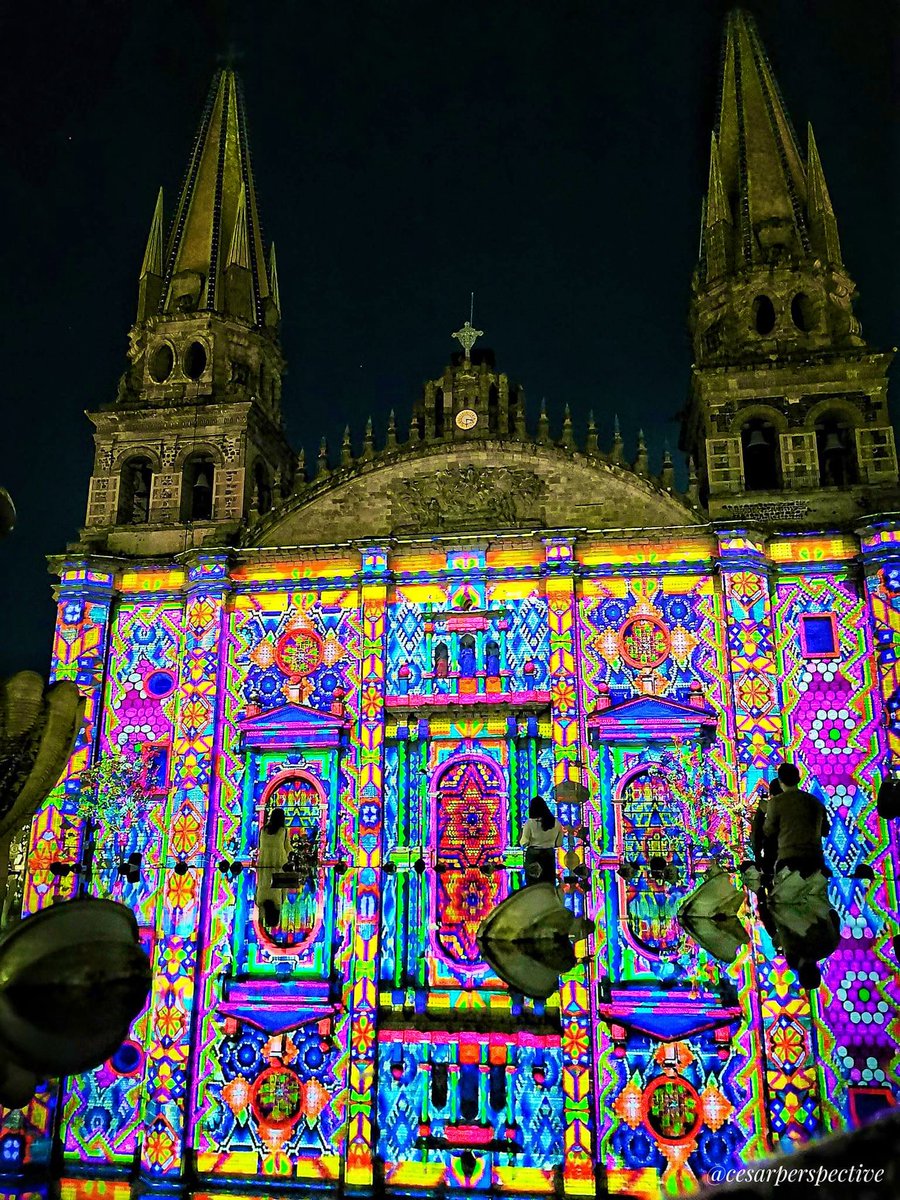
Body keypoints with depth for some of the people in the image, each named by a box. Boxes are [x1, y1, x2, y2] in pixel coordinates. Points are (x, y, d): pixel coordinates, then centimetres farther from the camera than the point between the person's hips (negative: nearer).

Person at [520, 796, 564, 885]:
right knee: (549, 884, 10)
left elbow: (524, 842, -10)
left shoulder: (530, 823, -10)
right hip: (549, 854, 3)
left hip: (533, 854, -3)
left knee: (533, 884, 4)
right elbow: (559, 843, 5)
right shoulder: (555, 823, -1)